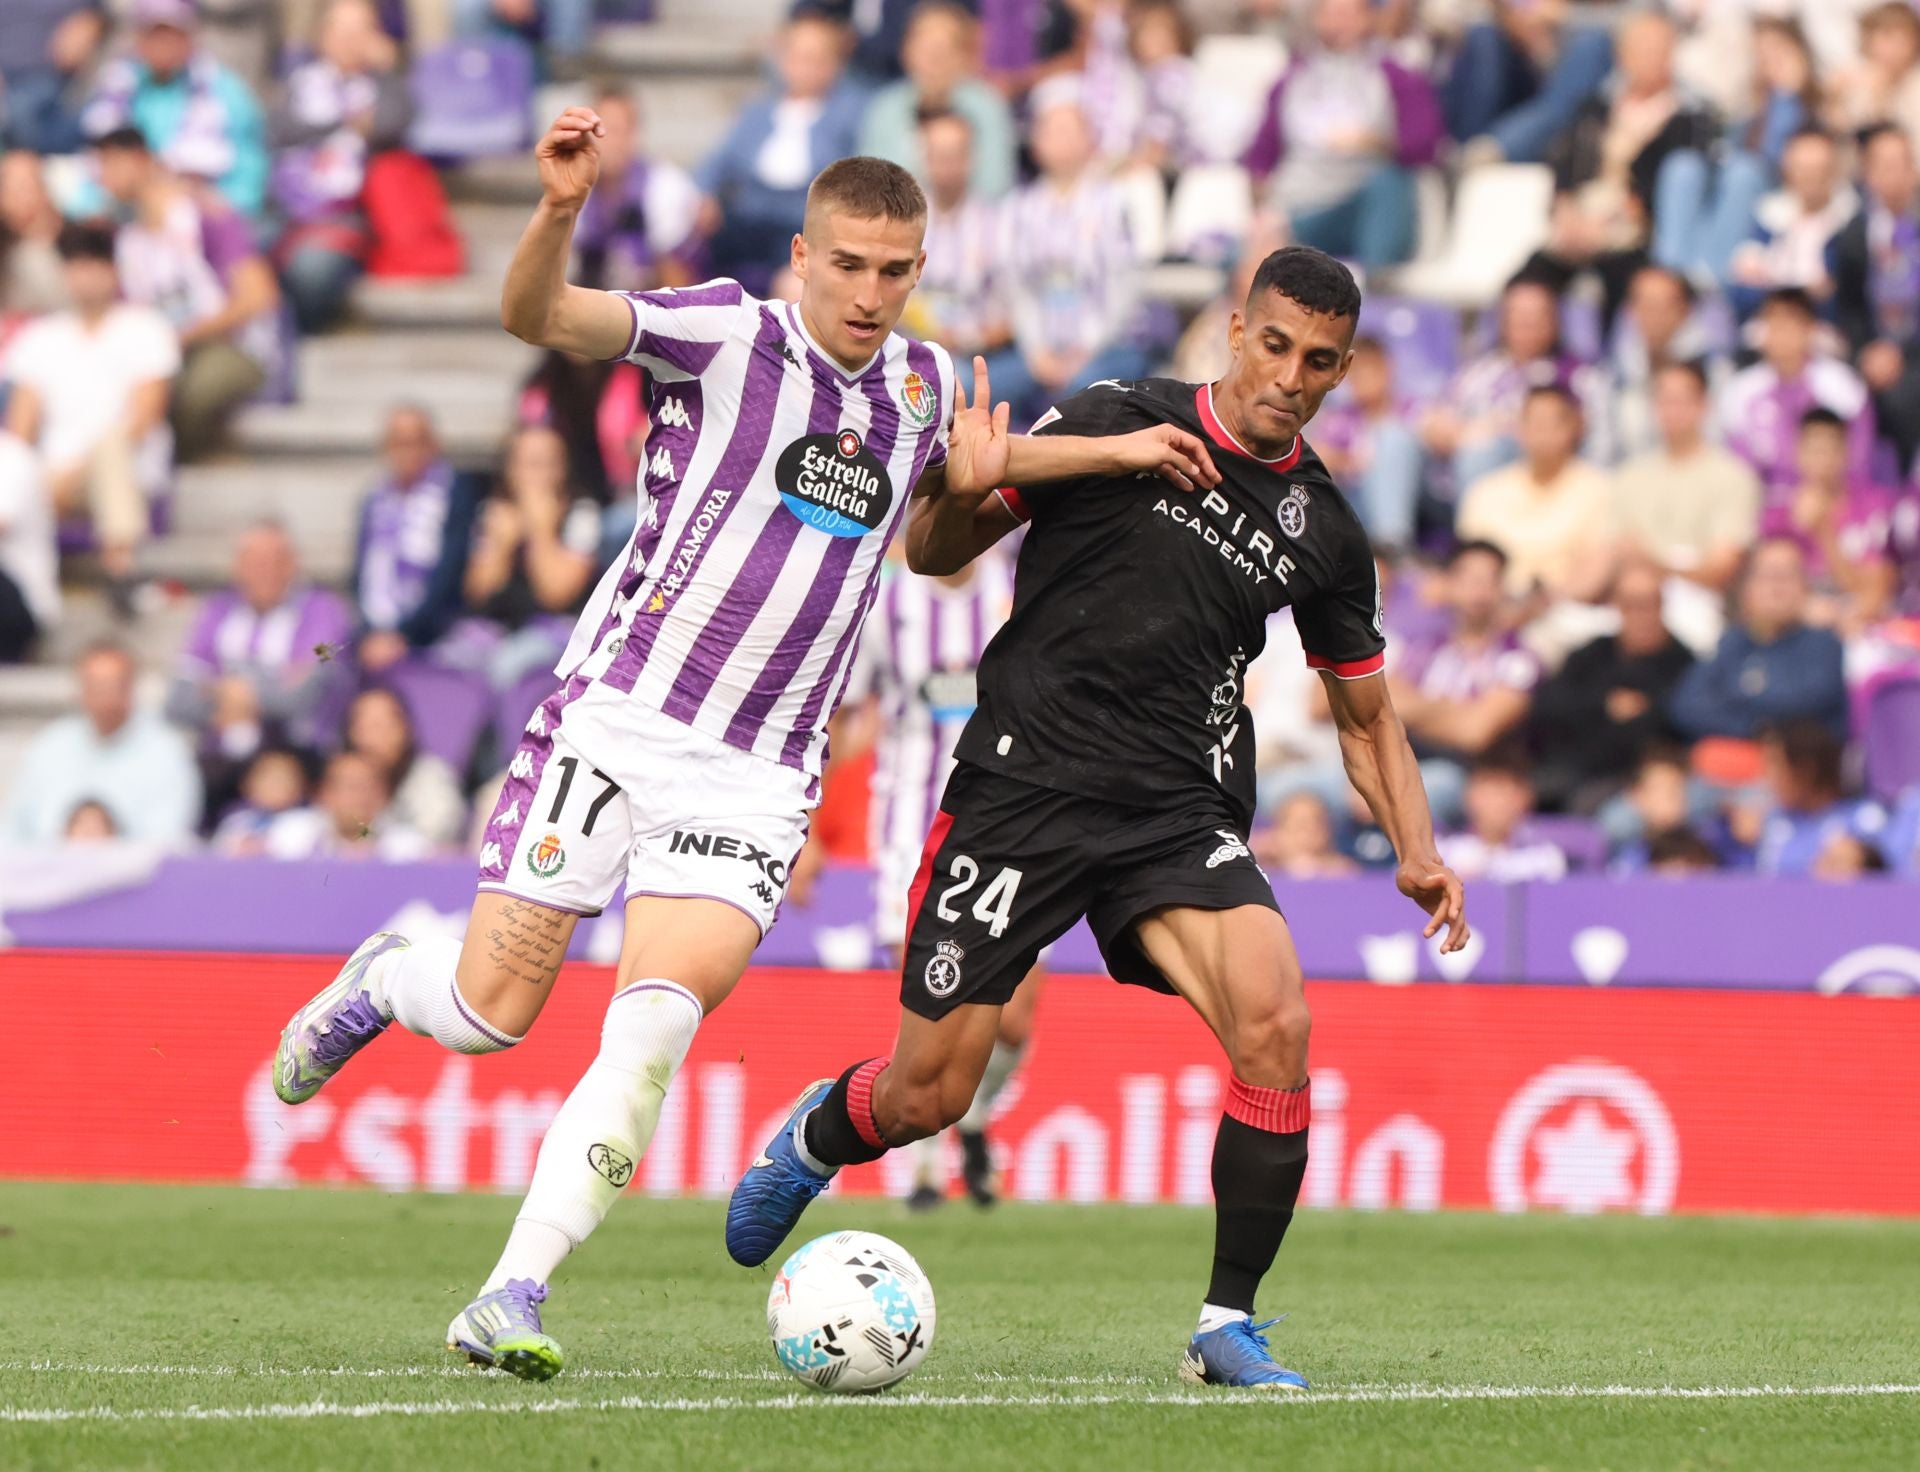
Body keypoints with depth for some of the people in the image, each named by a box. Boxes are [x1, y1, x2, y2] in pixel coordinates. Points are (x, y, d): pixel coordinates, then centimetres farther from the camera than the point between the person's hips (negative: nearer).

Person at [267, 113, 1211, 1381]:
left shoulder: (922, 380, 10)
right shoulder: (730, 335, -8)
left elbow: (948, 466, 35)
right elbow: (538, 316, -22)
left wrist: (1108, 452, 23)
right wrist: (560, 209, -42)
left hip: (757, 778, 3)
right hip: (614, 722, -3)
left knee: (657, 1026, -16)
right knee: (491, 1014, -1)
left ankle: (511, 1298, -14)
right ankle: (383, 981, 36)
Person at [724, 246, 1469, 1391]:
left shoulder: (1324, 530, 9)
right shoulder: (1119, 424, -2)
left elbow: (1366, 714, 20)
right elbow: (936, 552, 3)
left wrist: (1418, 850, 4)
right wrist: (962, 488, -20)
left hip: (1182, 814, 2)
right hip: (1023, 785, -2)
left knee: (1275, 1019, -24)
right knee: (927, 1096, 0)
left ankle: (1229, 1326, -12)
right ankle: (817, 1137, 38)